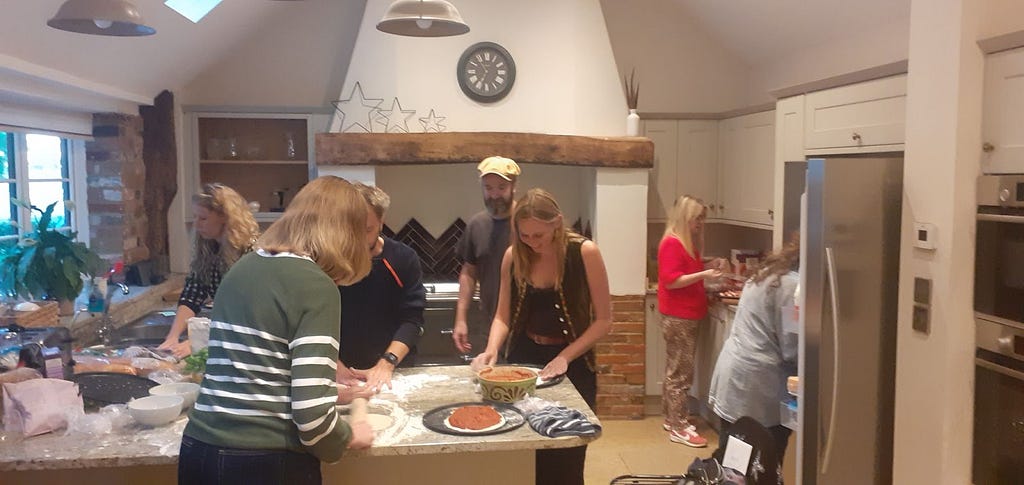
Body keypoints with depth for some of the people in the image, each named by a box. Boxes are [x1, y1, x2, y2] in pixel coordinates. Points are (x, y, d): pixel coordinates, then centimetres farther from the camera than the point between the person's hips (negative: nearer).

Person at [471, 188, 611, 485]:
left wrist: (565, 357, -21)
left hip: (572, 366, -2)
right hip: (523, 360, 3)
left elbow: (603, 320, -12)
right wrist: (492, 349, -17)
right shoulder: (513, 256, -6)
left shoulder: (585, 253, -15)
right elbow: (503, 316, 1)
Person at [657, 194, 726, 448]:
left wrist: (708, 268, 8)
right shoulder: (671, 243, -15)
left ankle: (672, 419, 24)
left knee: (675, 370, 15)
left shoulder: (688, 243, 15)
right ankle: (678, 428, 0)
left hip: (687, 316, 10)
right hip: (677, 317, -10)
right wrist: (703, 274, -24)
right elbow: (671, 281, -22)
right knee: (681, 372, -6)